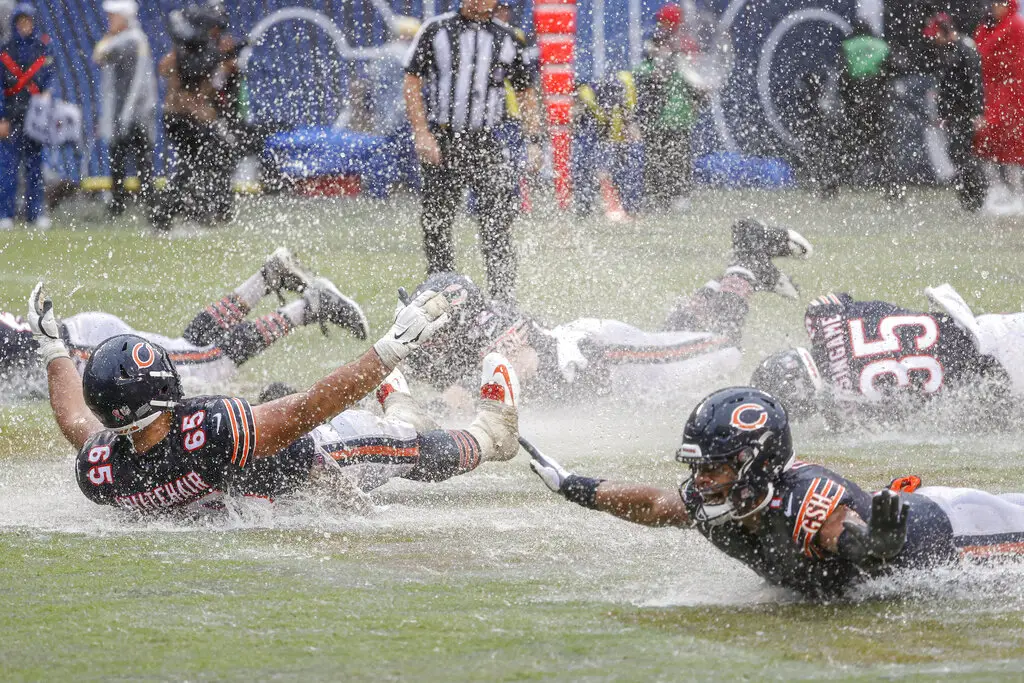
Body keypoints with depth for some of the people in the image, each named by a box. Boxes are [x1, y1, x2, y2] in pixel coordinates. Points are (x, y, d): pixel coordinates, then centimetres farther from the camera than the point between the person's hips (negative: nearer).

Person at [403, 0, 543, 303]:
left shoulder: (508, 39, 9)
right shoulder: (436, 30, 3)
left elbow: (526, 93, 14)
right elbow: (412, 82, 1)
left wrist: (534, 142, 4)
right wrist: (421, 132, -9)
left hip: (485, 143, 0)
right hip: (441, 141, 0)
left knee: (497, 225, -11)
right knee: (436, 224, 3)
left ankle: (503, 299, -11)